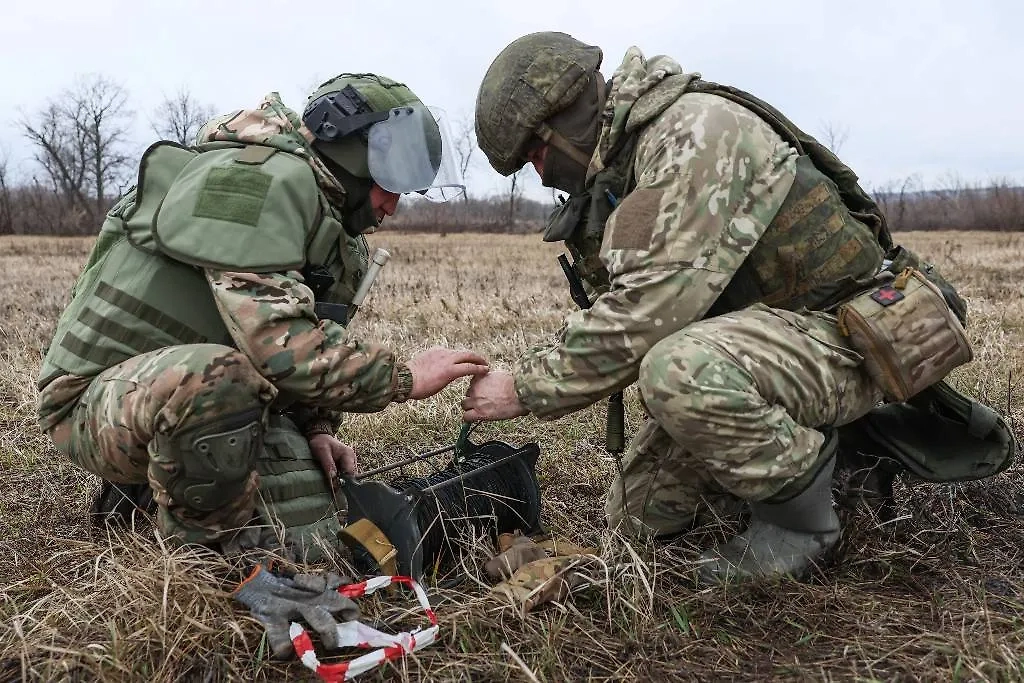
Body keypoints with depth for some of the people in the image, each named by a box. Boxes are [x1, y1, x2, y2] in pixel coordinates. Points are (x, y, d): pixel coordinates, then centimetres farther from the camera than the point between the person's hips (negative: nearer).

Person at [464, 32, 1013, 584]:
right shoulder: (614, 178, 8)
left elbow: (648, 308, -31)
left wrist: (527, 389, -24)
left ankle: (800, 516, -12)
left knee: (680, 370, -39)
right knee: (635, 514, 8)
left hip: (842, 334, -9)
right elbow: (613, 312, 12)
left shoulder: (693, 128, -23)